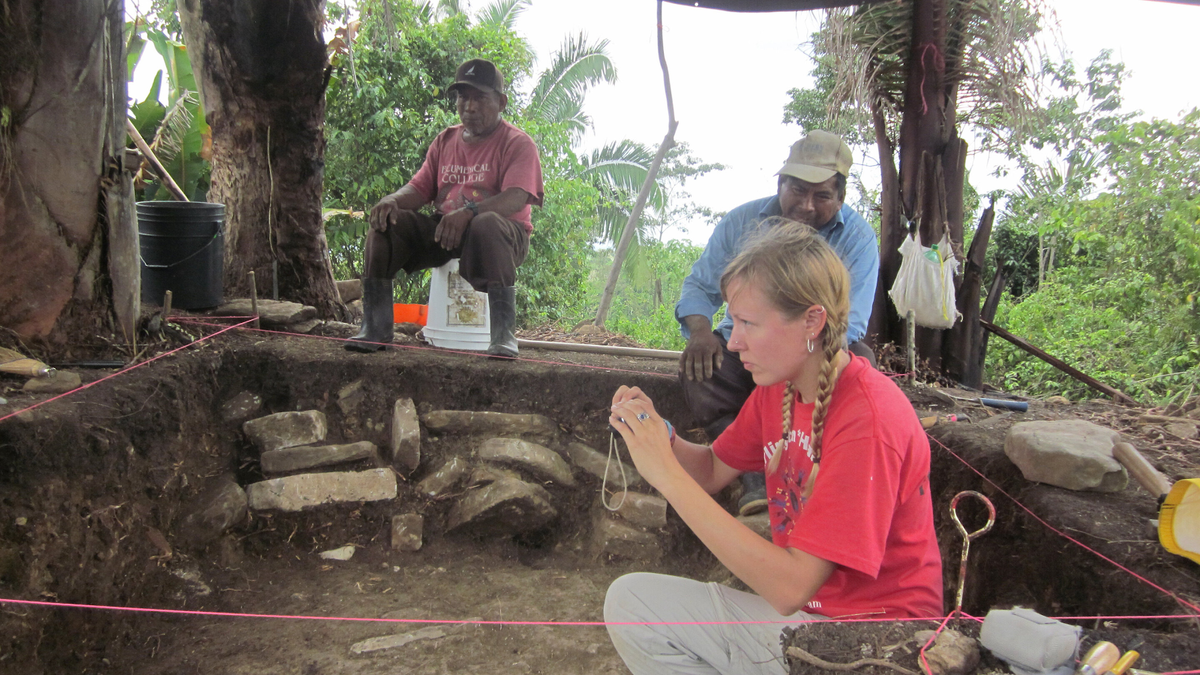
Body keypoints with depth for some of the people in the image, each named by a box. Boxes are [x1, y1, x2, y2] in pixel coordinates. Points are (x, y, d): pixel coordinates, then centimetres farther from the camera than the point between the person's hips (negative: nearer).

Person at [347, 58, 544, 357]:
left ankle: (503, 333, -37)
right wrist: (393, 200, -13)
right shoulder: (445, 140, 18)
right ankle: (375, 328, -15)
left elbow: (516, 198, -19)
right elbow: (420, 187, 13)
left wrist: (469, 212, -37)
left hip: (506, 233, -5)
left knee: (487, 225, -40)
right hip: (442, 229, 6)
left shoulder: (517, 143, -1)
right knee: (385, 223, -15)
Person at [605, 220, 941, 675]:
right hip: (795, 609, 7)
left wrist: (667, 474, -31)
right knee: (628, 600, -2)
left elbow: (791, 587, -31)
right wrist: (657, 435, -11)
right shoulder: (777, 387, -2)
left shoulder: (868, 419, -27)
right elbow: (713, 472, 11)